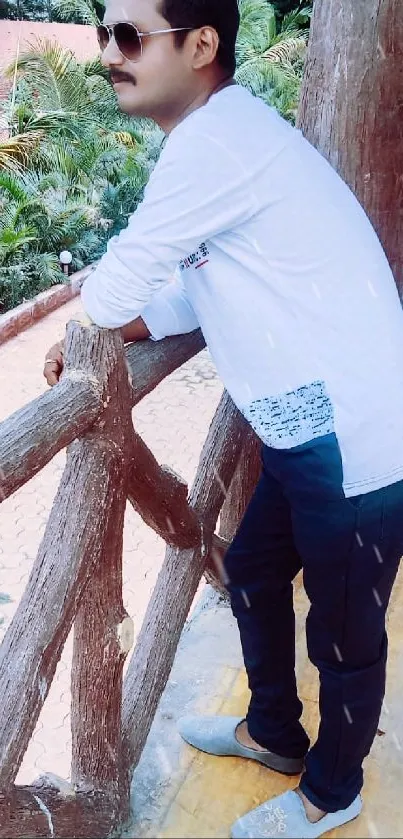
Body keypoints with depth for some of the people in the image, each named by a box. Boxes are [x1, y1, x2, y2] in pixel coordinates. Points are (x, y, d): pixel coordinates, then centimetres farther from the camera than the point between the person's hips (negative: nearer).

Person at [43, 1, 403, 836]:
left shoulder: (214, 139, -20)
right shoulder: (224, 137, 10)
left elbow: (115, 290, -16)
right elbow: (199, 290, 15)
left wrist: (94, 316, 7)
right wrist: (93, 337, 8)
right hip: (311, 431, 10)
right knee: (252, 575, 24)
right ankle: (274, 732, 49)